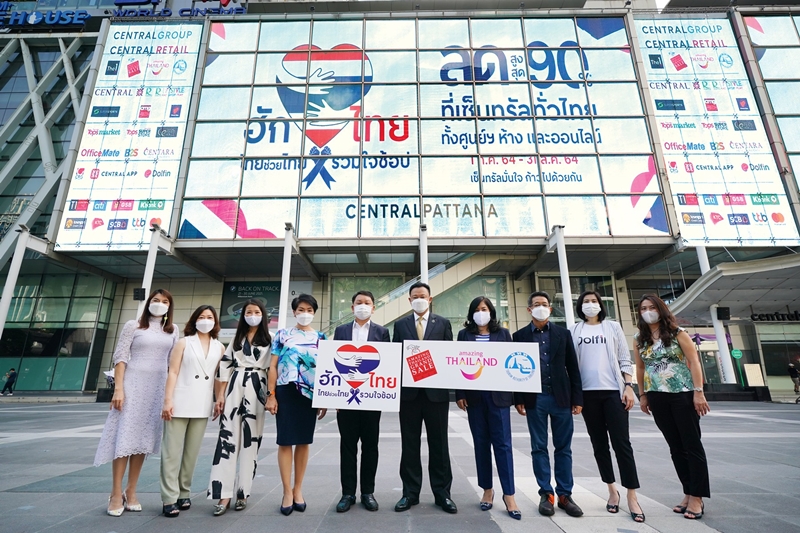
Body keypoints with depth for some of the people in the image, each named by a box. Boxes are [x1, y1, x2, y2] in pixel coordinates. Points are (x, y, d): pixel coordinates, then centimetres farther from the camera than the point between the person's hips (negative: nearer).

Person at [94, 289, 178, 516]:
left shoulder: (173, 331, 9)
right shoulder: (133, 325, 1)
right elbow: (120, 357, -3)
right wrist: (118, 388, -12)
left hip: (158, 387, 3)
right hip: (133, 383, -3)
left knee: (143, 439, 7)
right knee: (125, 436, -3)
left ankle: (131, 492, 18)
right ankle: (116, 495, 9)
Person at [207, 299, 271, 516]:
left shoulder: (269, 340, 5)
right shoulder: (236, 338, 14)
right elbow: (225, 367, 9)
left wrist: (272, 397, -9)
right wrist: (220, 396, 2)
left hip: (256, 390, -2)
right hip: (234, 389, 2)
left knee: (250, 440, 2)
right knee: (228, 437, -3)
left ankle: (242, 492, 13)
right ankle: (224, 494, 2)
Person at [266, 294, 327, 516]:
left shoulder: (321, 338, 8)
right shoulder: (283, 335, 5)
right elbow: (273, 366, 3)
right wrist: (271, 395, -5)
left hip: (310, 394, 1)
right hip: (286, 392, -1)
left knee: (304, 441, 9)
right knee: (285, 441, 2)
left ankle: (298, 489, 23)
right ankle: (287, 492, 14)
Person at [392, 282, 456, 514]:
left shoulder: (443, 323, 5)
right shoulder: (400, 324, 7)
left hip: (436, 390, 0)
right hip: (409, 390, 1)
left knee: (438, 443, 9)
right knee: (409, 444, 9)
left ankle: (442, 493, 22)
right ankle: (410, 493, 23)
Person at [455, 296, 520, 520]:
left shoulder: (503, 333, 7)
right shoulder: (464, 334, 7)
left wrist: (514, 393, -2)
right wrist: (459, 394, -2)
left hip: (498, 394, -1)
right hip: (474, 395, 1)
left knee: (502, 443, 0)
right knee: (481, 443, 9)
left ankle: (508, 494, 10)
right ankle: (487, 490, 22)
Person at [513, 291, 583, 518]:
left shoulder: (563, 333, 6)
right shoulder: (520, 335, 3)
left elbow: (573, 367, 5)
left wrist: (577, 398, 1)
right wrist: (518, 399, -2)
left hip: (561, 397, 1)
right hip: (535, 399, -1)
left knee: (563, 447, 8)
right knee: (539, 447, 6)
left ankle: (565, 494, 20)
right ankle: (546, 494, 18)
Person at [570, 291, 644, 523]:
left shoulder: (613, 327, 8)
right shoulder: (574, 331, 7)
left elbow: (625, 360, 6)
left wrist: (628, 386, -5)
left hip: (614, 391, -1)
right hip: (588, 393, 1)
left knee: (621, 442, -2)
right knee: (599, 443, 8)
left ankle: (632, 496, 6)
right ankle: (612, 490, 22)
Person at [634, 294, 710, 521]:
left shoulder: (677, 332, -4)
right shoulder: (639, 339, 6)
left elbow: (694, 361, -7)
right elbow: (640, 368, 11)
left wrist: (698, 391, -13)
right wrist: (642, 395, 11)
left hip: (683, 394, -4)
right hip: (658, 398, 4)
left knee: (692, 444, 2)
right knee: (676, 447, 11)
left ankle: (697, 497, 11)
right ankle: (688, 493, 21)